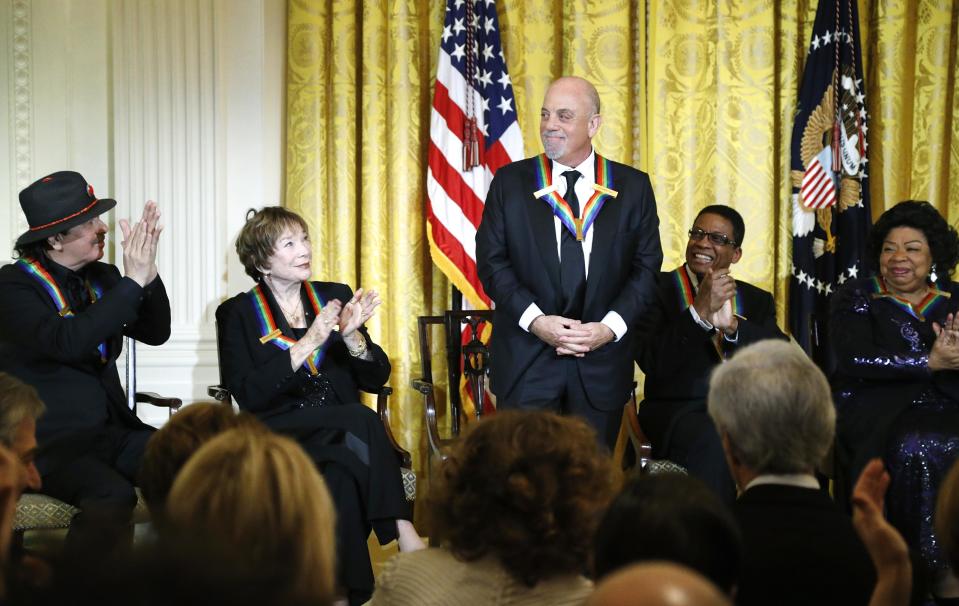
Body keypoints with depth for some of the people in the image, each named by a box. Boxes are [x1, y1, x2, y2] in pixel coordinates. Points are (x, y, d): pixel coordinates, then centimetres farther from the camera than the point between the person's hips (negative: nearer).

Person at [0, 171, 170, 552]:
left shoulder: (100, 277, 12)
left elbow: (155, 332, 9)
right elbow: (67, 341, -25)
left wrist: (149, 273, -8)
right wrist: (132, 282, -22)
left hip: (109, 430, 6)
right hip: (48, 441, -6)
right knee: (113, 496, -35)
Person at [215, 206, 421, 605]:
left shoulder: (335, 297, 14)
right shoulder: (238, 314, 5)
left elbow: (376, 378, 10)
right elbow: (248, 395, -9)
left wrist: (351, 335, -11)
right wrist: (307, 344, -16)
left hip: (342, 434, 3)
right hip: (277, 435, -3)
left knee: (341, 478, -34)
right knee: (363, 421, -32)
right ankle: (403, 532, -33)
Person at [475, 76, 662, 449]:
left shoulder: (633, 187, 5)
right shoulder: (511, 181, 4)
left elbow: (647, 267, 4)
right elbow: (491, 260, 0)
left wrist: (611, 327, -10)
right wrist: (535, 320, -13)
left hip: (602, 361, 1)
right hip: (526, 360, -1)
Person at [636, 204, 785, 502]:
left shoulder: (757, 301, 18)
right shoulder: (658, 289, 5)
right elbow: (653, 363, -8)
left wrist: (732, 325, -16)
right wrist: (700, 311, -18)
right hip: (679, 409, -4)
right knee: (714, 441, -36)